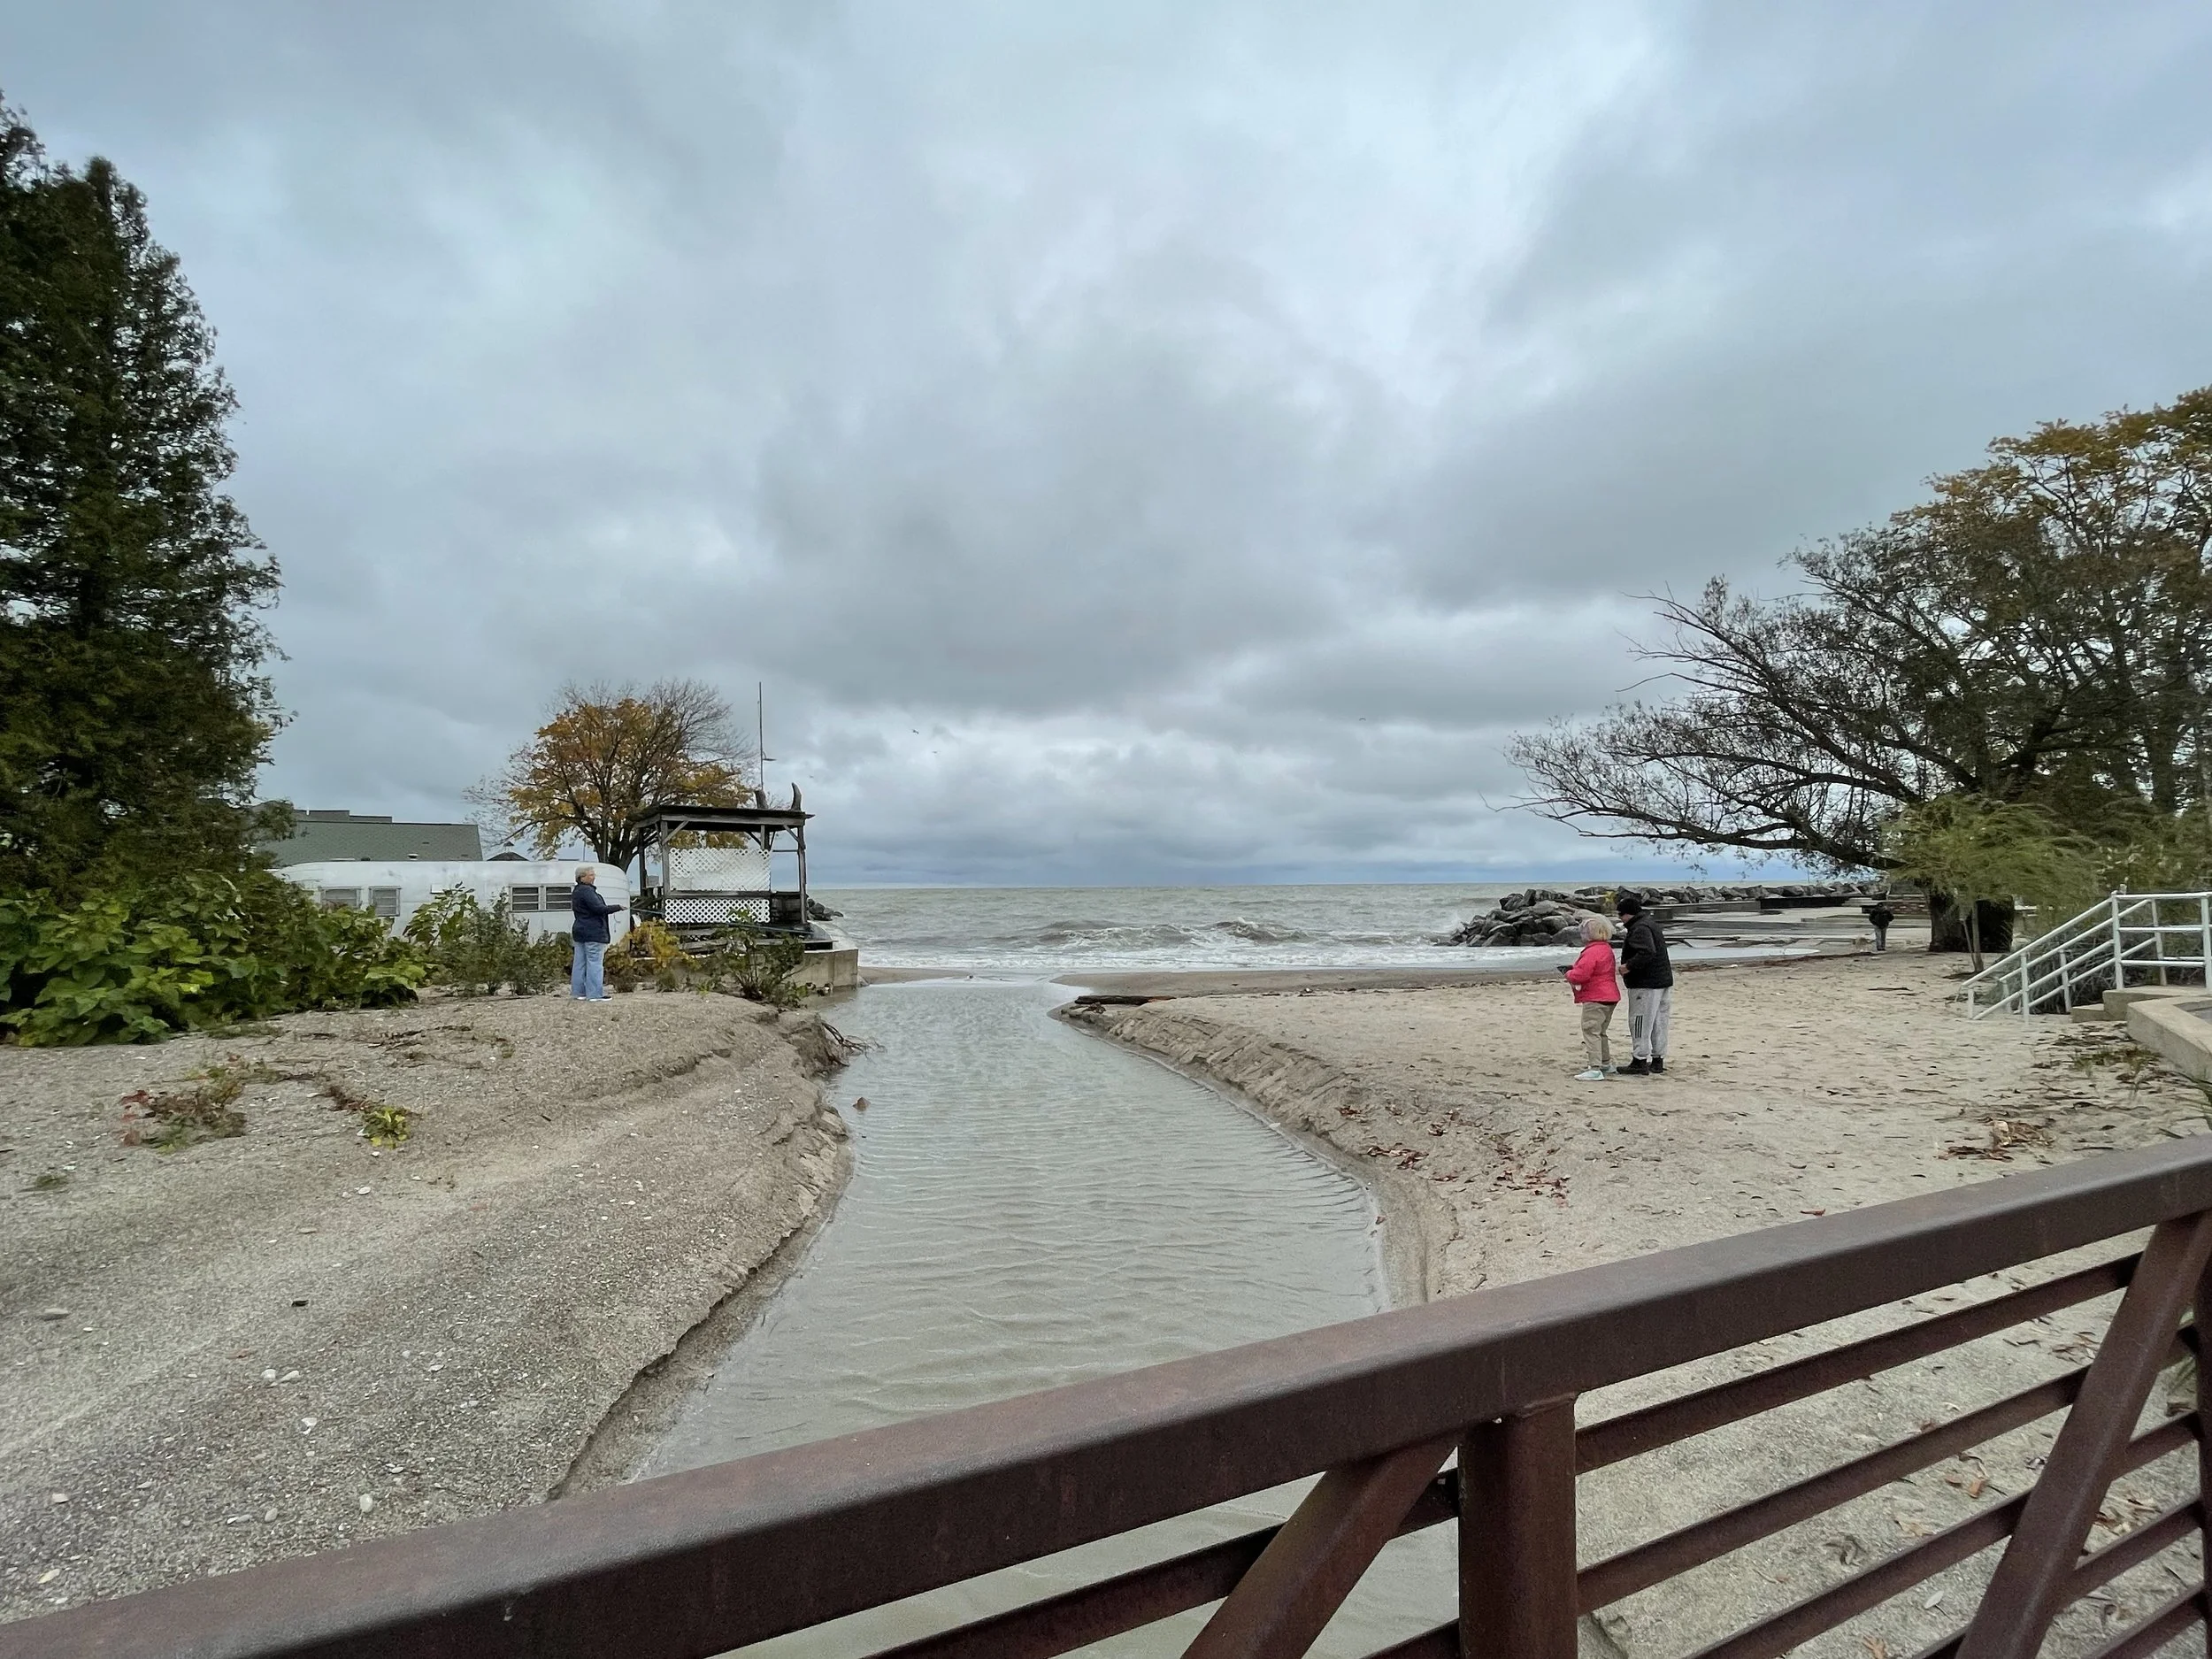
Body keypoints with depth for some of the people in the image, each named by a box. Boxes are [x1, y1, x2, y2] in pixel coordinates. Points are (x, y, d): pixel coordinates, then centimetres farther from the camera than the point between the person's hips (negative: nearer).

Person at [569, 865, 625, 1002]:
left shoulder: (577, 892, 17)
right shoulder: (587, 891, -15)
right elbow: (599, 908, -21)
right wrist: (618, 907, -12)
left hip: (580, 931, 10)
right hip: (593, 933, -10)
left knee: (580, 962, 11)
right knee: (595, 962, -7)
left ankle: (579, 992, 15)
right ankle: (595, 994, -8)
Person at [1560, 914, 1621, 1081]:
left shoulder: (1592, 951, -20)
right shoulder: (1607, 949, 14)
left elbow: (1580, 974, -25)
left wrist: (1568, 974, -3)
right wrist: (1573, 971, 13)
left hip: (1595, 998, -10)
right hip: (1610, 997, 10)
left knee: (1591, 1031, -9)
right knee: (1600, 1031, 22)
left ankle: (1595, 1069, -13)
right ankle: (1606, 1063, 33)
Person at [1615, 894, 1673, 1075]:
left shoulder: (1640, 928, -17)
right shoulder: (1650, 924, 18)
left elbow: (1647, 952, -30)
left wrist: (1628, 966, -23)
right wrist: (1630, 965, 15)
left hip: (1646, 985, -11)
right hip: (1662, 981, 11)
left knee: (1640, 1023, -6)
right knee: (1658, 1023, 14)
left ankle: (1640, 1062, -5)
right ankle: (1658, 1061, 21)